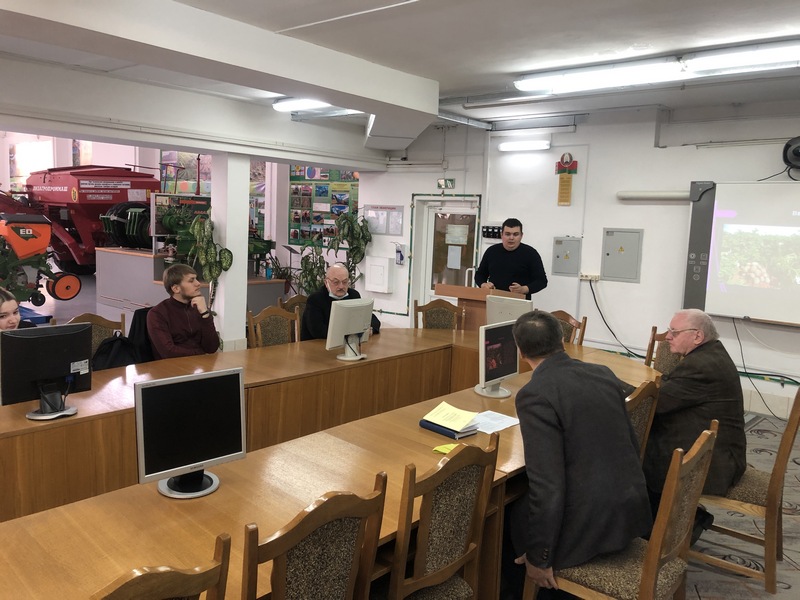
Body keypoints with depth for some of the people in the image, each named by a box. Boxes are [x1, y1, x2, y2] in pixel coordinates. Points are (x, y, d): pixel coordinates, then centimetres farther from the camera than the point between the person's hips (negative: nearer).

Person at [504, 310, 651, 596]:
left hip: (588, 523, -7)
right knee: (520, 497, 28)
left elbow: (547, 486, -22)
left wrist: (538, 558, -11)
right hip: (629, 510, 7)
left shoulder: (534, 395, -20)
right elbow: (632, 443, 11)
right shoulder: (603, 373, 2)